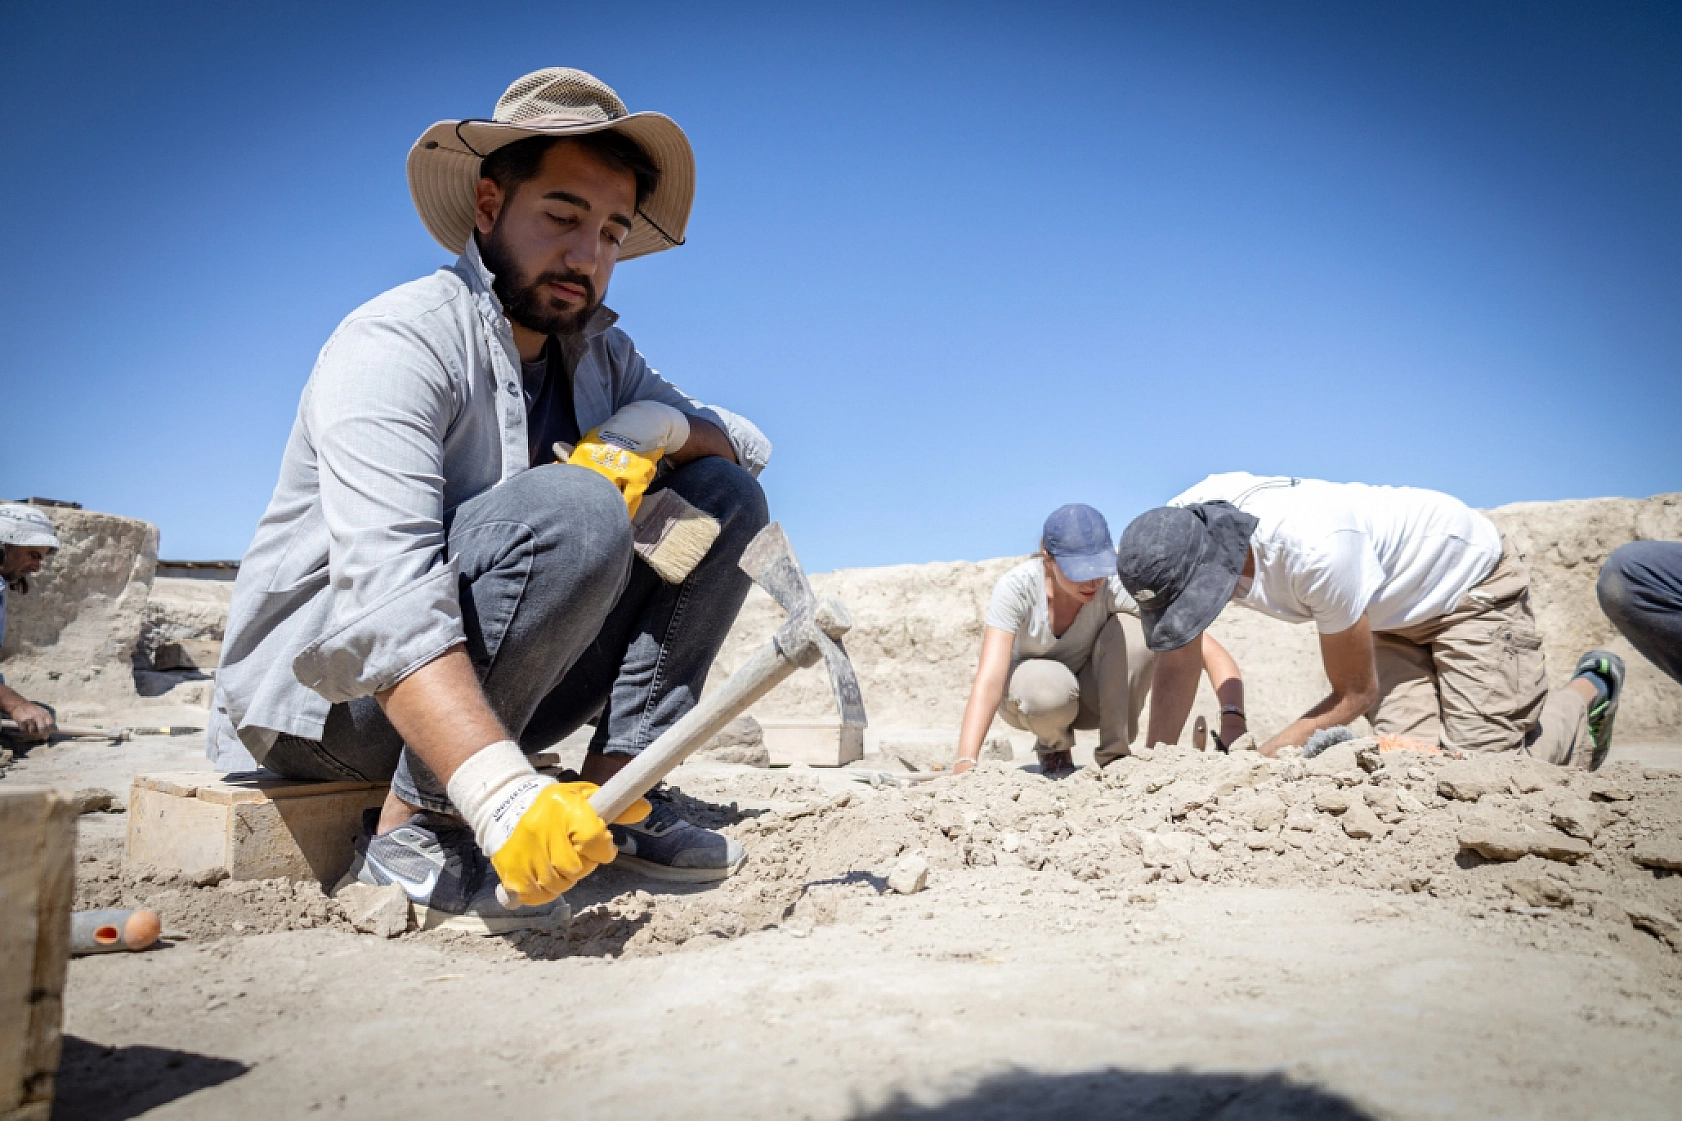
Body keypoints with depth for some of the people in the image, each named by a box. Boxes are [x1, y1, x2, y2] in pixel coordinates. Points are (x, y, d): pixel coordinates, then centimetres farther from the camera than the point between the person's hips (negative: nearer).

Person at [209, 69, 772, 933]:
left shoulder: (595, 350, 6)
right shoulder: (397, 343, -19)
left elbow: (750, 442, 5)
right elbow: (385, 599, -33)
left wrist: (653, 428, -17)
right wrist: (501, 794, -45)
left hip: (469, 677, 7)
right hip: (320, 687, -7)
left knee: (723, 494, -2)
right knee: (575, 512, -32)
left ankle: (616, 792, -9)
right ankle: (411, 828, -22)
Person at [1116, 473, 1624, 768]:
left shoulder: (1317, 549, -42)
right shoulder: (1179, 539, -25)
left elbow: (1355, 694, -26)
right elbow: (1177, 662, -12)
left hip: (1468, 576, -6)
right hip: (1392, 609, 6)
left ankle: (1590, 689, 18)